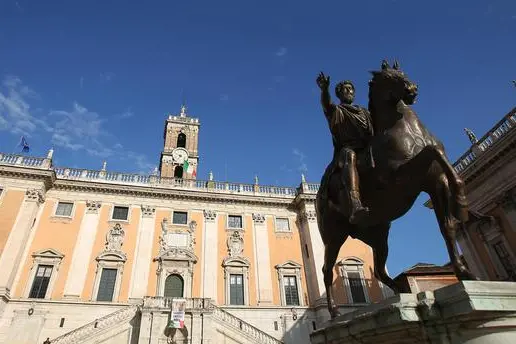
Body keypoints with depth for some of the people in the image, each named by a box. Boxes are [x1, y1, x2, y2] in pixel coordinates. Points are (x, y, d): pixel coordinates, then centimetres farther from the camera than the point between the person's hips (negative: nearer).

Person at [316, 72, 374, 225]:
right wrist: (324, 89, -27)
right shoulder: (335, 111, 20)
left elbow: (375, 132, 23)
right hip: (346, 150, -5)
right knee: (349, 155, -40)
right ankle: (355, 206, -61)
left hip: (366, 150, 5)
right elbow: (326, 103, -5)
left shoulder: (364, 112, 35)